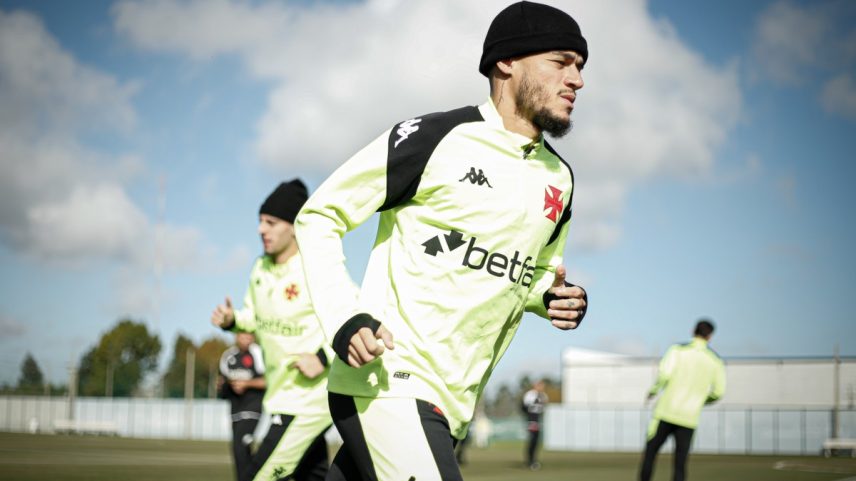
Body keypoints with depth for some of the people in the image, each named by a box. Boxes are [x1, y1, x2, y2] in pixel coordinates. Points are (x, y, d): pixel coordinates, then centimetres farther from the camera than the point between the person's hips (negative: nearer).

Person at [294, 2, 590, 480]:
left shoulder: (558, 179, 12)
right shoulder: (437, 138, -9)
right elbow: (320, 216, -4)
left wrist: (554, 297, 5)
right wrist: (345, 317, -17)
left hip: (451, 403, 7)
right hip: (387, 382, -7)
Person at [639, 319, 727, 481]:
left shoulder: (678, 350, -2)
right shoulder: (716, 361, 4)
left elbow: (664, 374, -16)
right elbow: (718, 392, 3)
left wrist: (653, 390, 2)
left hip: (666, 413, -1)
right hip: (689, 419, 2)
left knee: (650, 454, 13)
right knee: (680, 465, 4)